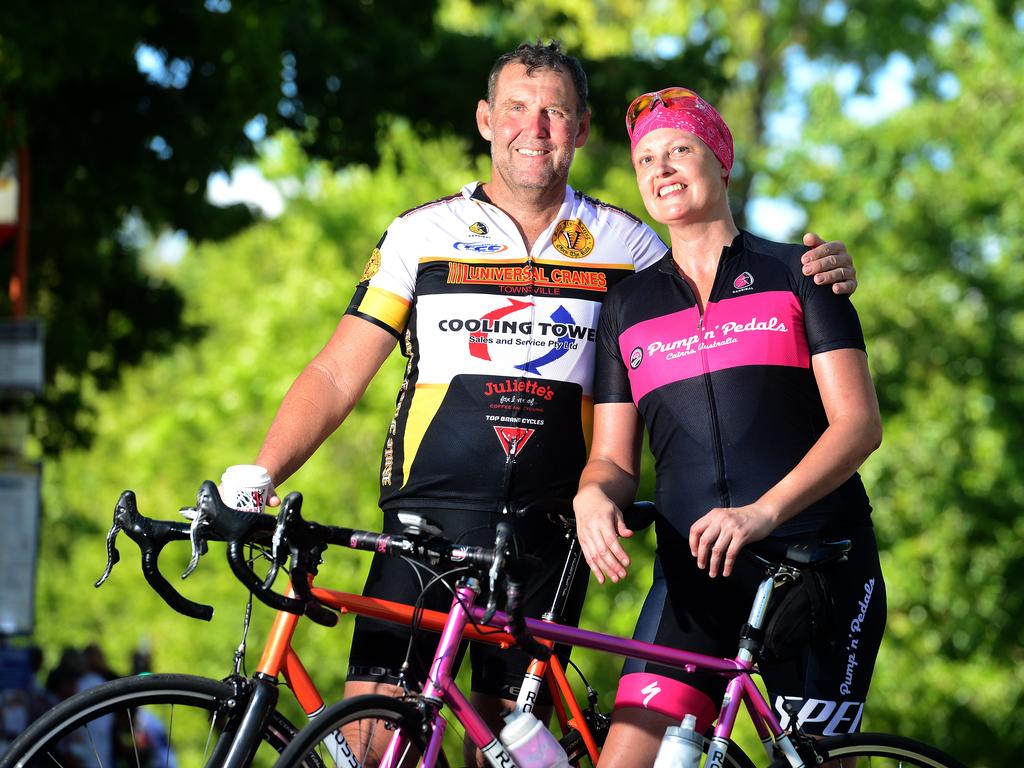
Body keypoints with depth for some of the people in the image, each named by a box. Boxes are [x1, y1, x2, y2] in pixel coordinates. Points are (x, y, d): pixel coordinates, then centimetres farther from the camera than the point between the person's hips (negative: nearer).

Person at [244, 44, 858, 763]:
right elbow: (337, 375, 5)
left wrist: (819, 279, -6)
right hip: (429, 516, -1)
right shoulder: (421, 234, 7)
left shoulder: (628, 244, 10)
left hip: (552, 533, 1)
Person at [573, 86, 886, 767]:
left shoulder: (796, 274, 7)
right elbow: (615, 458, 14)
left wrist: (762, 512, -18)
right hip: (694, 570, 3)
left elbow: (859, 423, -3)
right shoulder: (628, 307, 16)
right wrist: (593, 497, -11)